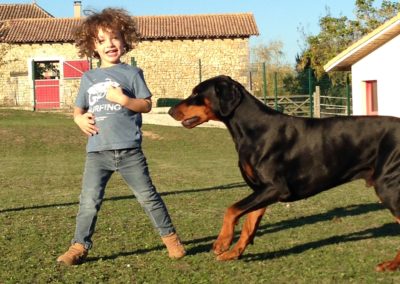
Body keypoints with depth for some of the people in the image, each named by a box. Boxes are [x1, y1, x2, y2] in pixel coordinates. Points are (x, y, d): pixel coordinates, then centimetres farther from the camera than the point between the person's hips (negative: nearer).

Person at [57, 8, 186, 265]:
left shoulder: (131, 73, 3)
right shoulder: (89, 78, 14)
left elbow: (147, 105, 1)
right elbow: (78, 109, 21)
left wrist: (124, 99, -16)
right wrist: (80, 119, -2)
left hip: (129, 150, -3)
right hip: (97, 151, 3)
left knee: (148, 196, 5)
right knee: (89, 202, -2)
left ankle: (170, 236, 21)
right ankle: (80, 246, 9)